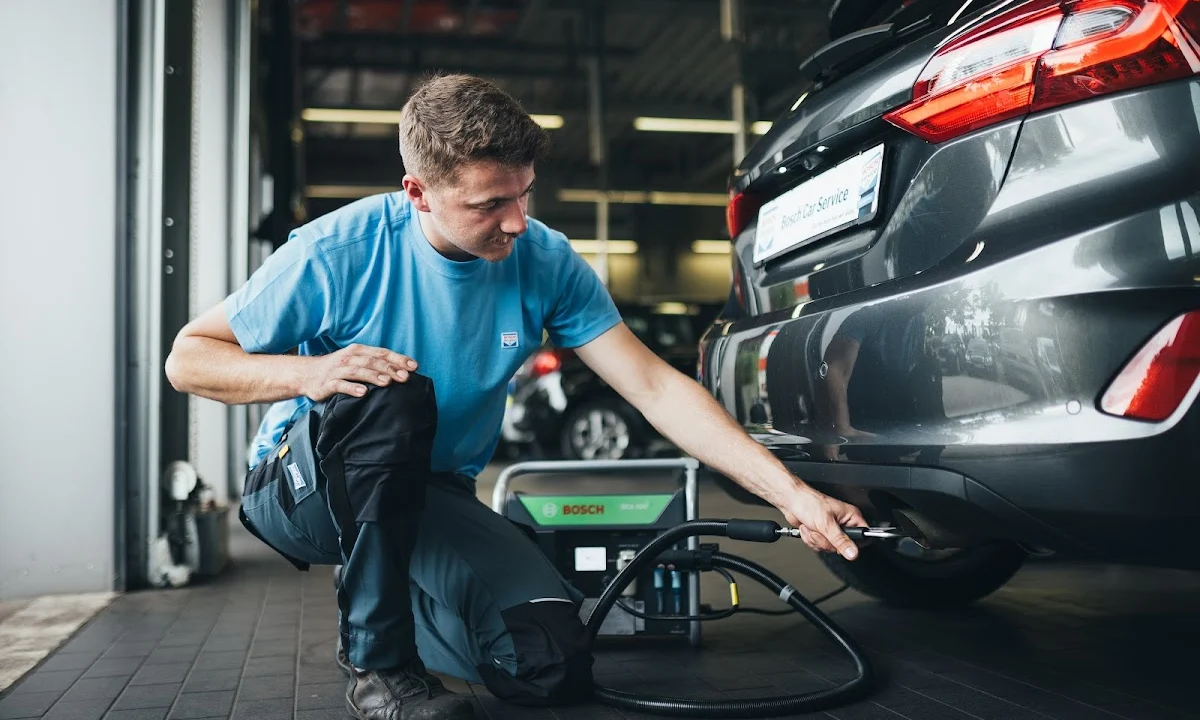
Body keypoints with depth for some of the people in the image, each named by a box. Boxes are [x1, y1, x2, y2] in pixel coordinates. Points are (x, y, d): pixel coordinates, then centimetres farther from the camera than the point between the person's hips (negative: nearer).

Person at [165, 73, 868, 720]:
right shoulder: (341, 251, -21)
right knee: (393, 395, -36)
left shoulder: (546, 262, -11)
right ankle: (376, 661, -19)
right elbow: (188, 357, -11)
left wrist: (790, 492, -19)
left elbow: (656, 387, -12)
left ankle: (403, 604, 16)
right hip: (303, 485, -3)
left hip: (432, 494, 3)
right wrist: (310, 374, -31)